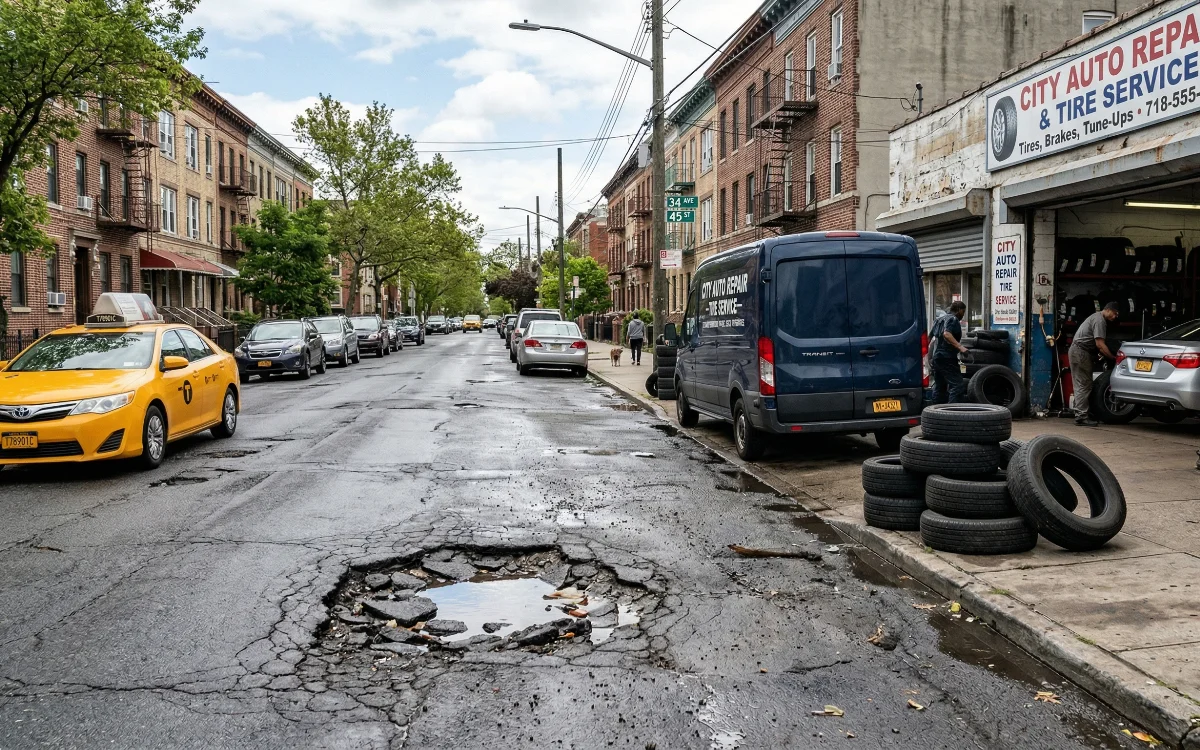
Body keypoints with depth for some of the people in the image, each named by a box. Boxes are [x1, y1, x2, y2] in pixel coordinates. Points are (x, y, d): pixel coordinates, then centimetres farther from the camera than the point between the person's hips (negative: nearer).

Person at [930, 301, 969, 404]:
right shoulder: (953, 319, -9)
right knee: (957, 385, -12)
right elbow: (946, 334, -26)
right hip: (947, 357, -10)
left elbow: (931, 336, 26)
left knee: (939, 386, 13)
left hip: (936, 356, 10)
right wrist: (960, 347, -30)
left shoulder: (940, 319, 20)